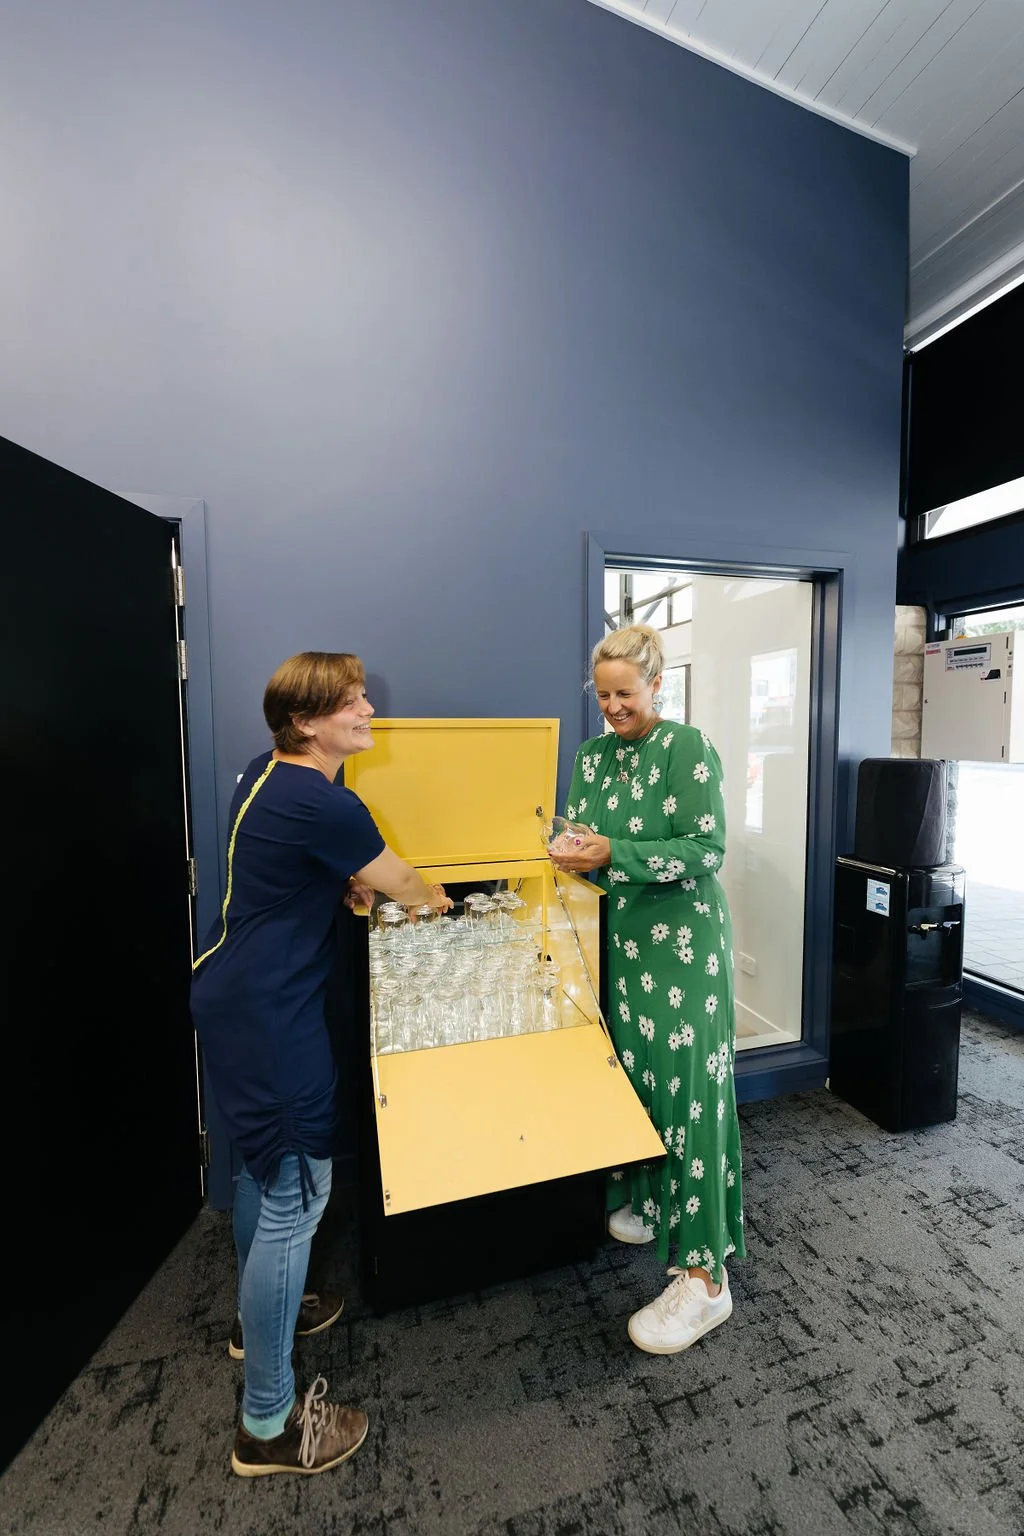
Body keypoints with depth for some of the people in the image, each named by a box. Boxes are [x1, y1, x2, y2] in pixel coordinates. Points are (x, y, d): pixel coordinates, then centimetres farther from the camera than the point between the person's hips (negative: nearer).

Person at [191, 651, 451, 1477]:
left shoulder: (266, 774, 6)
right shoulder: (323, 805, -23)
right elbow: (398, 880, -9)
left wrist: (346, 880, 8)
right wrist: (436, 899, 12)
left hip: (232, 996, 10)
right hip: (269, 1012, -10)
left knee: (264, 1165, 26)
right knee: (297, 1193, 3)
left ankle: (261, 1312, 49)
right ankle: (268, 1426, 23)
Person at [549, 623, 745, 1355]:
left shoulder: (687, 746, -11)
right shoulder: (594, 756, 8)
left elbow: (707, 850, -17)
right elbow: (581, 831, 11)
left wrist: (613, 854, -24)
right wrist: (572, 852, -13)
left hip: (682, 942, -6)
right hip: (619, 938, 6)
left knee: (686, 1088, -1)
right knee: (629, 1071, 16)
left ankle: (704, 1276, 14)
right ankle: (644, 1203, 39)